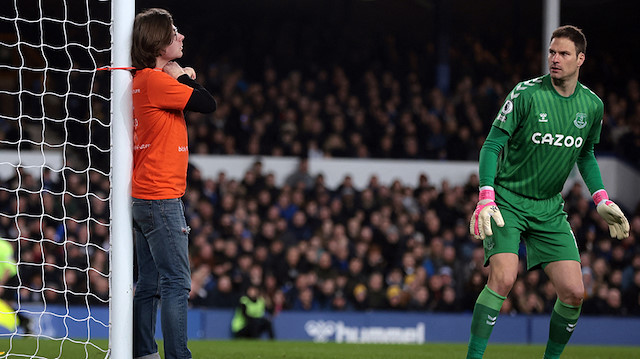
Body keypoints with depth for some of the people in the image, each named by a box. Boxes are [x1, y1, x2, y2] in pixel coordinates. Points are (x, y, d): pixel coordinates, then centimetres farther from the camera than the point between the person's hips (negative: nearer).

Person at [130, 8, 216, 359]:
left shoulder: (140, 81, 13)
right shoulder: (155, 81, -15)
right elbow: (207, 103, -17)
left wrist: (181, 79, 7)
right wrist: (184, 78, -1)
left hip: (143, 198, 10)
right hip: (161, 198, -10)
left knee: (149, 284, 11)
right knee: (176, 283, -11)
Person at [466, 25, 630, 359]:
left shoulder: (592, 105, 2)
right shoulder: (527, 93, -13)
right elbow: (492, 145, -11)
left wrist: (602, 200, 10)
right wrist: (486, 199, -22)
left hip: (550, 207, 4)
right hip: (508, 202, -4)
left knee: (573, 292, -4)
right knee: (503, 278, -25)